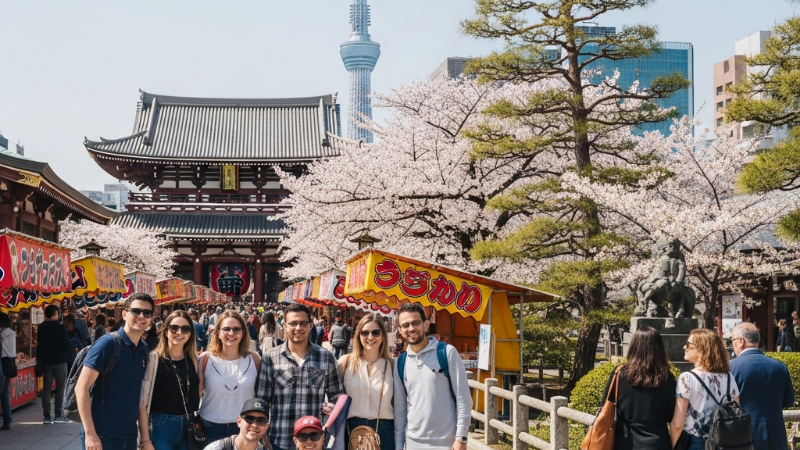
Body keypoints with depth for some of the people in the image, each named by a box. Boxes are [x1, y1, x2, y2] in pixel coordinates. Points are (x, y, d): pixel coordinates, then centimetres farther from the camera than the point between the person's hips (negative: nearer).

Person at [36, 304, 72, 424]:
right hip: (59, 361, -4)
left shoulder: (41, 328, 2)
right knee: (60, 387, 3)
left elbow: (38, 344, 7)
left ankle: (47, 416, 4)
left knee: (46, 388, 7)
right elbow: (67, 345, -9)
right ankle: (58, 415, -1)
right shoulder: (61, 328, -11)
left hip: (45, 361, 4)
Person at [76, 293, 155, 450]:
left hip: (130, 436, 6)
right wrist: (90, 434, -19)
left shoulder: (144, 349, 8)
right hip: (102, 436, -6)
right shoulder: (107, 344, -10)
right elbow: (81, 388, -13)